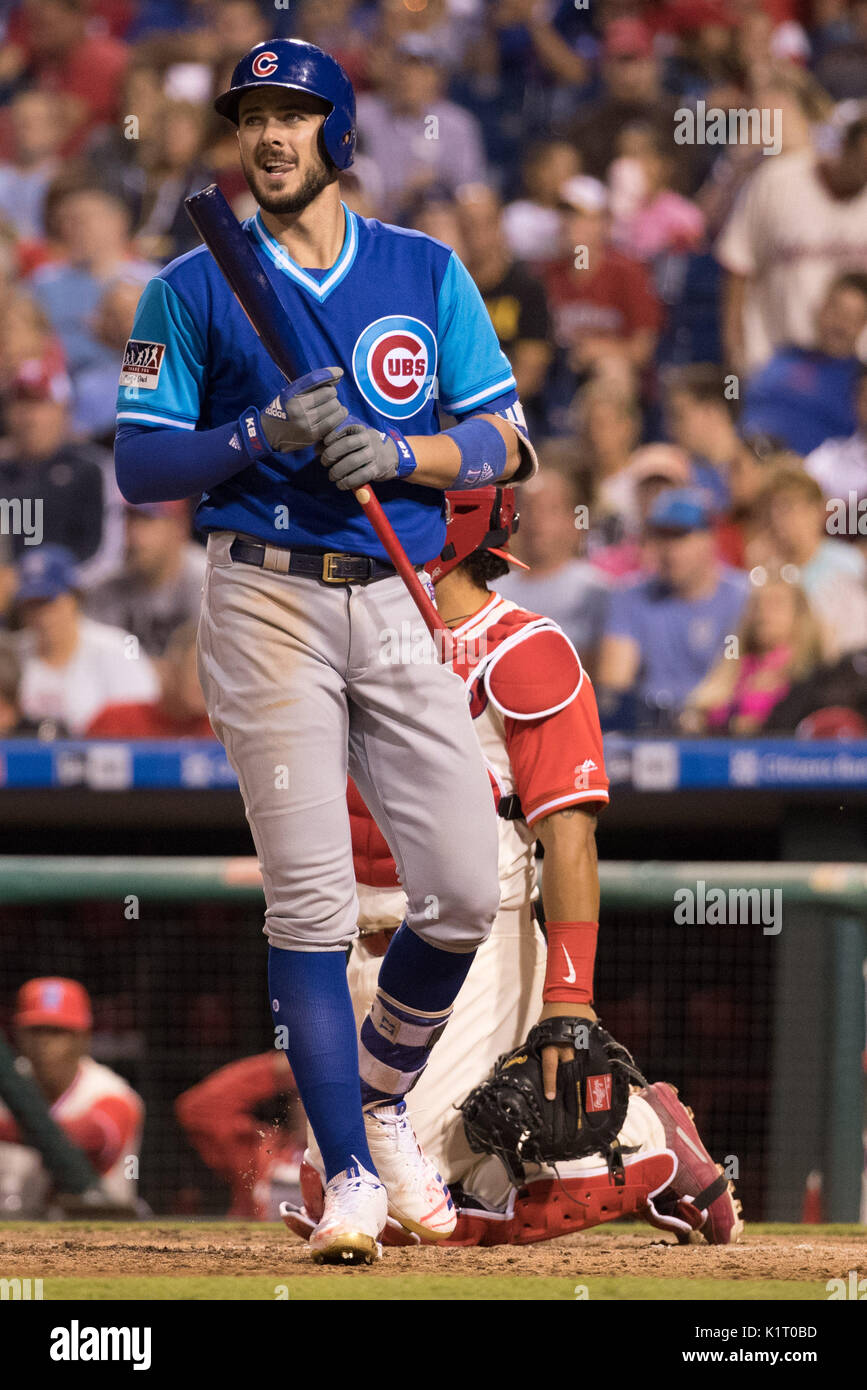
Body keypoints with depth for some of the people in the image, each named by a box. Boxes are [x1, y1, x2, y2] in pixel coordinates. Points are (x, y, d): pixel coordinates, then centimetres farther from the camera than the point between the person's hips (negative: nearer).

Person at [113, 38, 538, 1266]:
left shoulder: (428, 275, 11)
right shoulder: (192, 290, 6)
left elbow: (505, 441, 6)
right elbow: (140, 463, 1)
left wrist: (399, 452, -13)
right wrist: (261, 435, -15)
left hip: (406, 608, 2)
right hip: (270, 601, -2)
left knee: (464, 891, -3)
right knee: (310, 900, -9)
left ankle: (382, 1101, 23)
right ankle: (350, 1174, -6)